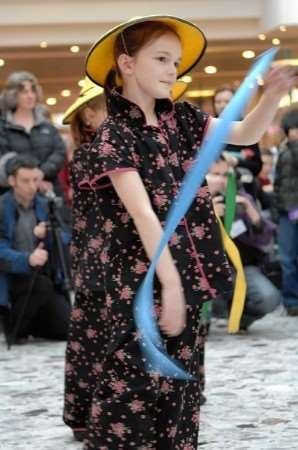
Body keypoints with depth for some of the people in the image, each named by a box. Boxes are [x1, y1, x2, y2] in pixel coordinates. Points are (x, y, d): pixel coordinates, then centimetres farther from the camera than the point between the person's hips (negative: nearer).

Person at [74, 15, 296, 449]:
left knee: (181, 379, 12)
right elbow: (143, 214, -20)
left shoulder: (179, 118, 8)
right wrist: (169, 283, -26)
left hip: (184, 273, 7)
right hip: (142, 281, -7)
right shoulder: (113, 135, -13)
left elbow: (245, 134, 5)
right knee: (134, 381, -7)